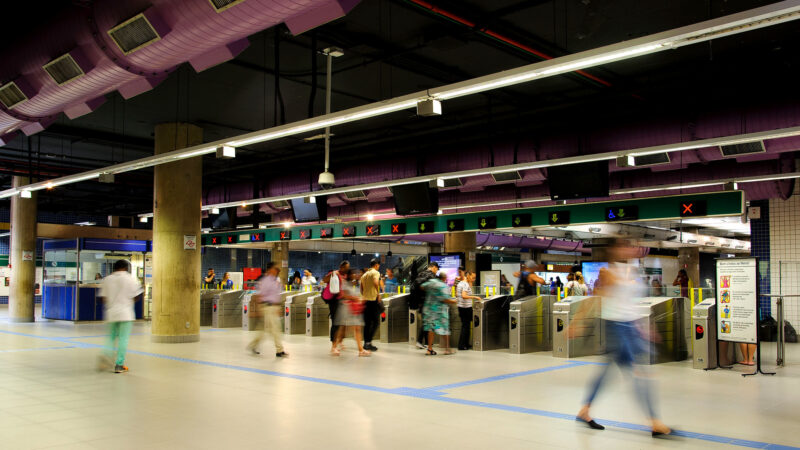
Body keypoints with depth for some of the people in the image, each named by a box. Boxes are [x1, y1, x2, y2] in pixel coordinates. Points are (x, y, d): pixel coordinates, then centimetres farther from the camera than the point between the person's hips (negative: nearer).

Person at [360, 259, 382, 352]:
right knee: (376, 322, -2)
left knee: (367, 323, 10)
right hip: (373, 300, -7)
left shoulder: (364, 274, 17)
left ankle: (366, 343, 10)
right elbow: (375, 282, -25)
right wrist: (378, 294, -17)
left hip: (365, 301, 7)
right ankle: (369, 341, -11)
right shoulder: (376, 272, -5)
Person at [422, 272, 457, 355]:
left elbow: (422, 287, 15)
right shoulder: (443, 286, -15)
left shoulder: (431, 282, 4)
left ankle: (430, 349, 8)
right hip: (440, 310, -6)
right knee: (445, 329, 4)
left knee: (431, 328, 9)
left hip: (429, 308, 6)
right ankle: (447, 349, 10)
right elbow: (445, 299, -20)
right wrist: (453, 301, -5)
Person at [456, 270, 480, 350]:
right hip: (466, 307, -9)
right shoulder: (466, 284, -15)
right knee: (466, 326, -2)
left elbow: (456, 295, 20)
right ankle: (462, 345, 0)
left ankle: (465, 344, 18)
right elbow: (464, 295, -28)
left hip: (460, 307, 9)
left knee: (464, 325, 14)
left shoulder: (460, 283, 12)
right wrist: (474, 297, -26)